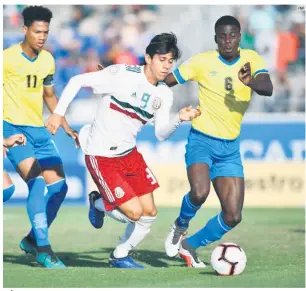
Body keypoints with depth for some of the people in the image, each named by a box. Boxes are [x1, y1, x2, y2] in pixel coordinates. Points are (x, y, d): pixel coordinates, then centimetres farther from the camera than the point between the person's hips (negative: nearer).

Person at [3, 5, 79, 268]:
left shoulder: (48, 60, 9)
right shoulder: (8, 58, -10)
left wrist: (66, 128, 18)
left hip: (39, 130, 7)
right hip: (13, 128, -7)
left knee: (59, 186, 1)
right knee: (37, 183, -20)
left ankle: (33, 239, 18)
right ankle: (43, 249, -16)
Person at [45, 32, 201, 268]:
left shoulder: (164, 94, 1)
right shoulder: (122, 75, -19)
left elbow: (161, 134, -2)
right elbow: (77, 81, -13)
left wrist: (179, 118, -20)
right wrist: (58, 113, -15)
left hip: (129, 153, 7)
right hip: (101, 157, -7)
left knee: (149, 213, 5)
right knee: (134, 212, -14)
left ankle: (120, 256, 28)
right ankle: (99, 203, 18)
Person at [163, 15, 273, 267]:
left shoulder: (251, 59, -2)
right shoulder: (203, 62, -7)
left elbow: (268, 88, -20)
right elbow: (165, 81, 1)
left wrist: (250, 82, -41)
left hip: (230, 147, 3)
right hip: (202, 140, -3)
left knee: (233, 216, -1)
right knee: (200, 192, -31)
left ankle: (189, 245, 23)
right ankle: (180, 226, 3)